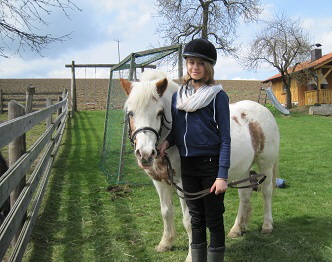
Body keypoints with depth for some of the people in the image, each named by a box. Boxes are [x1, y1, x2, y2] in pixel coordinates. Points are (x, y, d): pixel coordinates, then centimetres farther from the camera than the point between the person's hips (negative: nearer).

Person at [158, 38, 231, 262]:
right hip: (187, 165, 5)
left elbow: (225, 138, -10)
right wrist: (167, 142, -9)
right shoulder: (178, 96, 7)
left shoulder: (218, 96, -8)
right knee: (196, 218, 17)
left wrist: (222, 175, -16)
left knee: (214, 220, 4)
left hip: (210, 164, -5)